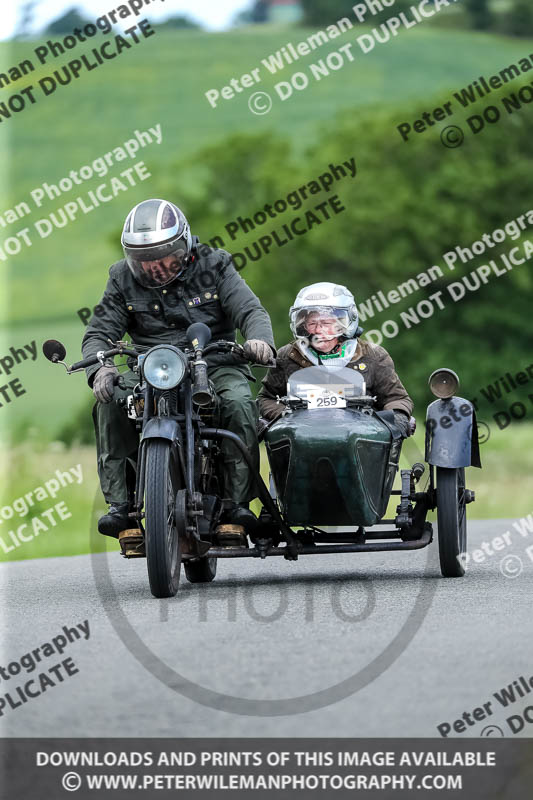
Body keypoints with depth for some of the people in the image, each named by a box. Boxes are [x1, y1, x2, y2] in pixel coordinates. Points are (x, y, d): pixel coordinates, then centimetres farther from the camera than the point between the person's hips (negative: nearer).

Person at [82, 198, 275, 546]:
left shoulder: (213, 267, 0)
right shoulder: (124, 279, 5)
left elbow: (251, 310, -7)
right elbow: (100, 331, 0)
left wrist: (260, 339, -33)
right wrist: (100, 367, -24)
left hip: (214, 363, -1)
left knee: (239, 404, -33)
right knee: (111, 403, -27)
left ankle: (238, 504, -24)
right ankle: (119, 504, -24)